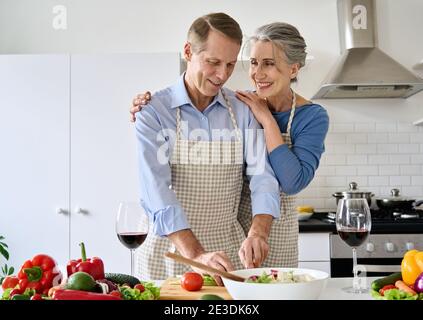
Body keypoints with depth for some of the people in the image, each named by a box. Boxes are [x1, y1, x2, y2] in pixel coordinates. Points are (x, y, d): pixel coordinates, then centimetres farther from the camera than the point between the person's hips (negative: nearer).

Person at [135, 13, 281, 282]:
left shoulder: (243, 111, -1)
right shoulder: (153, 111, -10)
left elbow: (263, 175, -9)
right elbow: (156, 189, -20)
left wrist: (258, 233, -27)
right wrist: (196, 254, -29)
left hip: (230, 249, 3)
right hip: (170, 251, -2)